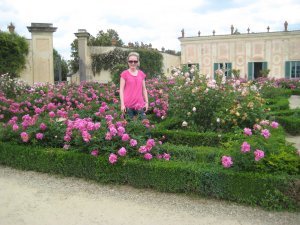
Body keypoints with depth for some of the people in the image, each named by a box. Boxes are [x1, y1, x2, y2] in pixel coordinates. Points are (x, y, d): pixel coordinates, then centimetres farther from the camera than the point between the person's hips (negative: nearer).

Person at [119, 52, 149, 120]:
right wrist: (122, 104, -9)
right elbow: (121, 90, -3)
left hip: (140, 104, 3)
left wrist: (146, 102, 10)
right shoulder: (124, 74, -1)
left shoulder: (141, 74, 10)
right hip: (128, 105, -3)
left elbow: (144, 89, 14)